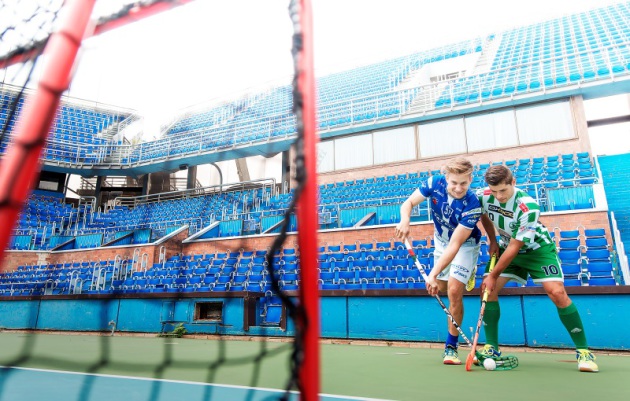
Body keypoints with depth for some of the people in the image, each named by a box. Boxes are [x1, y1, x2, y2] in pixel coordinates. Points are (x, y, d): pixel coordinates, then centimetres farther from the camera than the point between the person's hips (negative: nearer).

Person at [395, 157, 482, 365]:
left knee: (454, 291, -16)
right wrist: (405, 220, -40)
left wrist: (433, 274, -43)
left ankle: (451, 347, 1)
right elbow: (409, 203, -16)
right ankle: (467, 272, 49)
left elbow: (455, 245, -37)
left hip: (465, 245, -4)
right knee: (441, 288, 13)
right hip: (441, 240, 4)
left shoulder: (472, 205, -34)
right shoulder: (434, 183, -24)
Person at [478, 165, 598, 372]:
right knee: (488, 290, -9)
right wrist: (492, 241, 3)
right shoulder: (483, 196, -19)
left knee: (557, 292, -21)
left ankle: (583, 350, -2)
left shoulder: (528, 207, -33)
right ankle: (492, 348, 1)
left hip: (537, 248, -4)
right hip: (507, 245, 4)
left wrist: (493, 275, -23)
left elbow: (514, 247, -29)